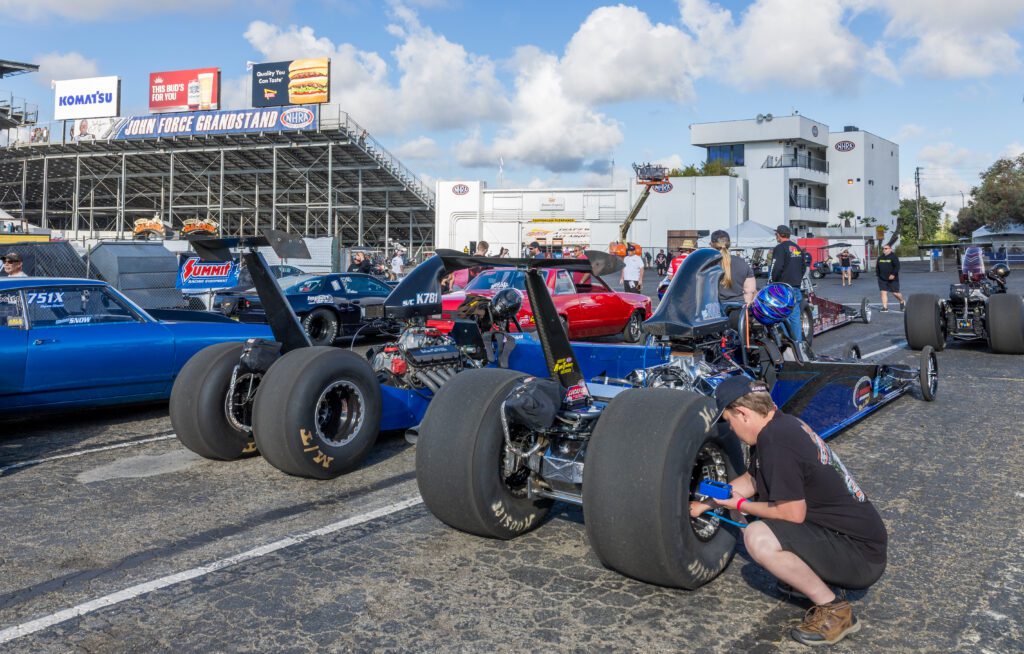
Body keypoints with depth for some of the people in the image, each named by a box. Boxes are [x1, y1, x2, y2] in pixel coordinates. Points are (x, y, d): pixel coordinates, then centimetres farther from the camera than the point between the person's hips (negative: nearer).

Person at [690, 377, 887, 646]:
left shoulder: (775, 440, -25)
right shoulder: (780, 424, 5)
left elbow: (794, 513, -22)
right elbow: (751, 480, 18)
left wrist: (741, 506, -8)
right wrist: (705, 504, 22)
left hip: (861, 554, -10)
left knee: (757, 537, -27)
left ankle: (835, 611, -10)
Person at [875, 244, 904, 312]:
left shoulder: (894, 257, -6)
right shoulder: (880, 258, 12)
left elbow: (897, 267, -13)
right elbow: (877, 267, 21)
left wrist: (893, 274, -21)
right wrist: (878, 274, 11)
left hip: (892, 279, -5)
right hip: (882, 279, 5)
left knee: (895, 293, 0)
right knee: (883, 292, -4)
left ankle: (902, 302, 28)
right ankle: (885, 307, -4)